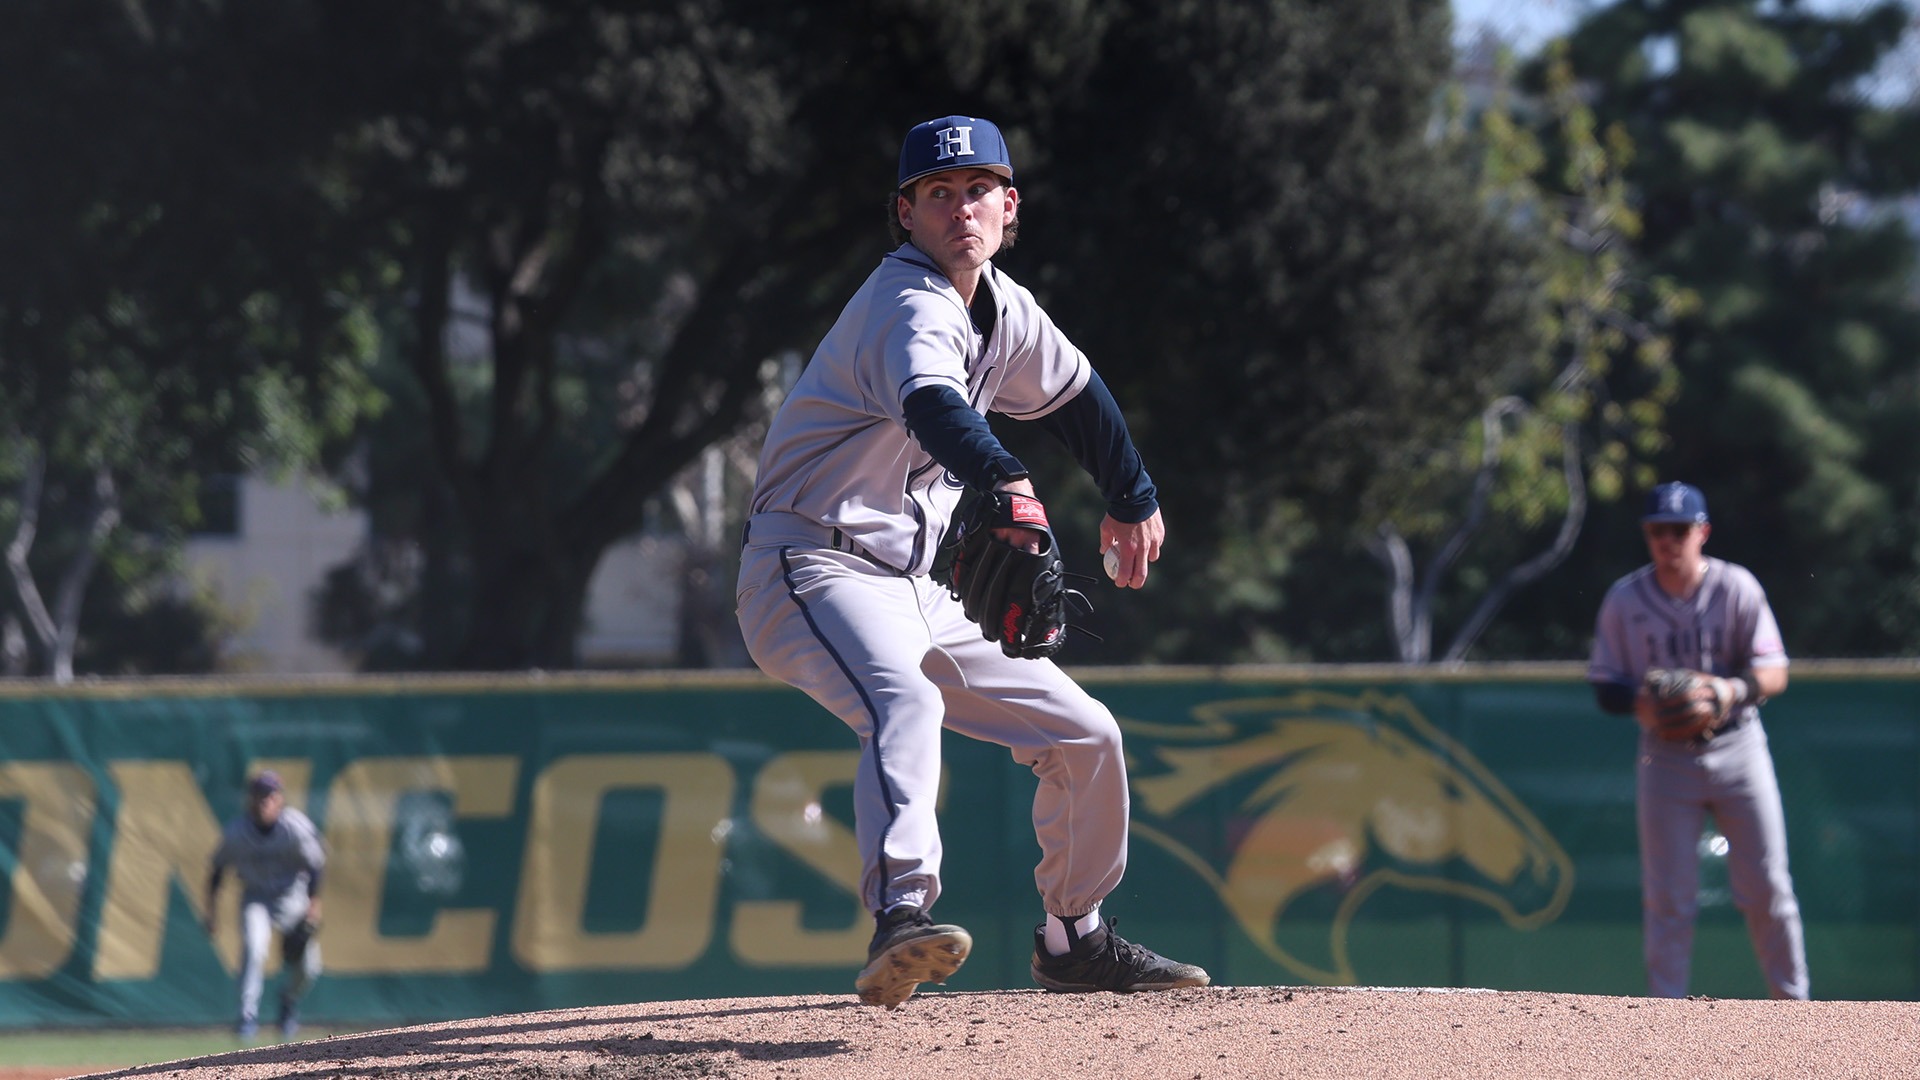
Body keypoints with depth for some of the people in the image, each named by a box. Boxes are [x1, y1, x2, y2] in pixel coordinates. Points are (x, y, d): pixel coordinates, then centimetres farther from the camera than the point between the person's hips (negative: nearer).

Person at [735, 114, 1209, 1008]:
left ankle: (1073, 940, 29)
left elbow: (1074, 395, 31)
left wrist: (1131, 498, 41)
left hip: (917, 594, 9)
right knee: (905, 707, -39)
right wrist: (1003, 481, -59)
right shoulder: (911, 306, -18)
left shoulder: (1002, 308, 10)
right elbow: (932, 402, -41)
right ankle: (901, 919, -57)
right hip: (816, 572, -9)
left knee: (1085, 735, 11)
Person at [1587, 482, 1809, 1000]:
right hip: (1666, 757, 0)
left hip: (1736, 748, 0)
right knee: (1667, 899, -1)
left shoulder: (1737, 588, -4)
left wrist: (1733, 690, -27)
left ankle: (1792, 1003, 11)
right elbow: (1605, 685, 2)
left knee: (1767, 890, 0)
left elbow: (1774, 673, -6)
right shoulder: (1625, 599, -1)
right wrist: (1641, 702, -20)